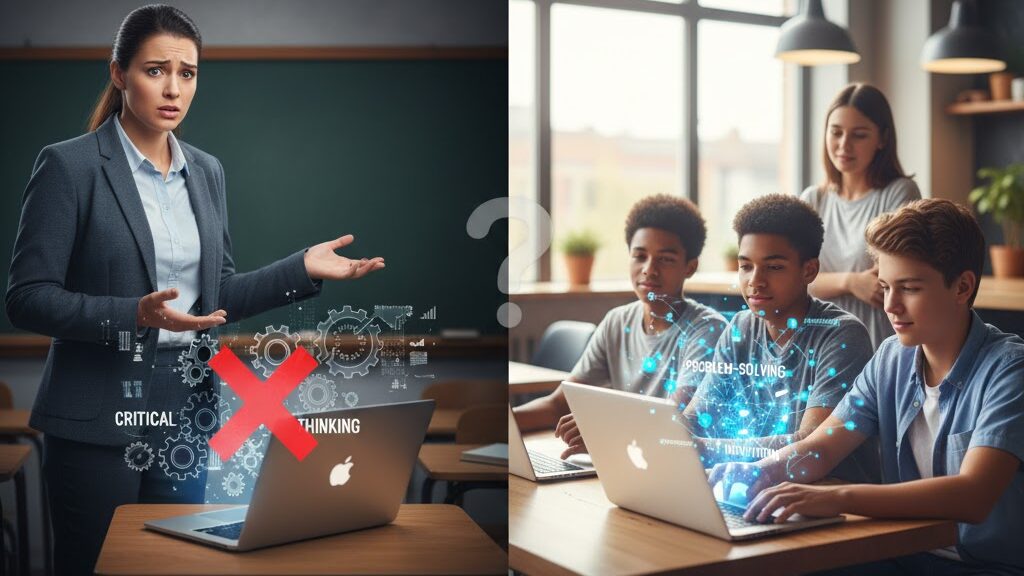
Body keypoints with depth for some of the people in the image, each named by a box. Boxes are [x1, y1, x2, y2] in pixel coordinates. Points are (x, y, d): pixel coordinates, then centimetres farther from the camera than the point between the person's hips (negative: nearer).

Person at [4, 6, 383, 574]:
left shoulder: (206, 171, 9)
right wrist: (136, 315, -24)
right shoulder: (69, 165, -8)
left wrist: (303, 268, 0)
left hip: (185, 408, 5)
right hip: (97, 419, -5)